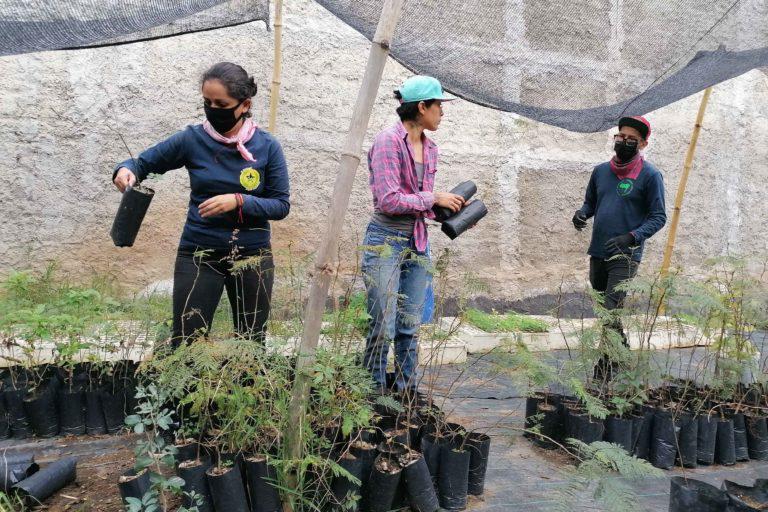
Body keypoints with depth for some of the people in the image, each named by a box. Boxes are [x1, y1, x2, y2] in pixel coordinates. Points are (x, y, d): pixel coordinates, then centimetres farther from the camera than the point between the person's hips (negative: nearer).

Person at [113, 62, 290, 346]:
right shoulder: (192, 139, -5)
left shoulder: (267, 147, -5)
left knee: (251, 346, 13)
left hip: (252, 258, 1)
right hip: (199, 255, 0)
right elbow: (143, 162, 6)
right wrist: (126, 170, -17)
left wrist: (239, 201, -20)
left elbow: (281, 205, -4)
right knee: (185, 346, -1)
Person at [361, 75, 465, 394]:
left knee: (410, 327, 10)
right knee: (383, 327, -3)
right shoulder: (389, 141, -11)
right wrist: (434, 198, -12)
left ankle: (407, 391, 22)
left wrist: (450, 207, 3)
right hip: (386, 243, -7)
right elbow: (389, 200, -18)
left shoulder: (430, 149, 12)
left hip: (417, 245, 7)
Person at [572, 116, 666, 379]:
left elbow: (658, 217, -7)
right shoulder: (601, 171, 9)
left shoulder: (650, 175, -7)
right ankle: (622, 347, 41)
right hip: (598, 252, 6)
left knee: (611, 311, -14)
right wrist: (581, 213, -3)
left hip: (625, 256, -6)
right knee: (601, 305, 18)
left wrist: (631, 237, -21)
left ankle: (607, 366, -2)